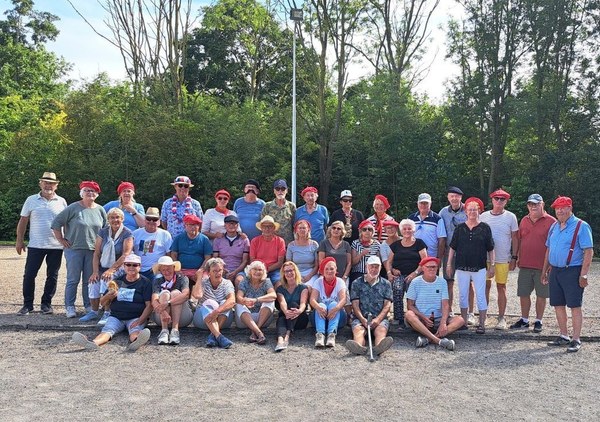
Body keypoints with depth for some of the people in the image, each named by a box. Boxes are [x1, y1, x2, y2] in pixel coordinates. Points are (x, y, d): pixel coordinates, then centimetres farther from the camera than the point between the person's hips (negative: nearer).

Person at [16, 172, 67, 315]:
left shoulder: (61, 202, 5)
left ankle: (46, 303, 18)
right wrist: (19, 240, 1)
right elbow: (23, 221, 6)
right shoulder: (31, 200, 4)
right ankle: (27, 304, 12)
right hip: (36, 245, -1)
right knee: (29, 274, 1)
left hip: (56, 246, 1)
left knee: (52, 276, 7)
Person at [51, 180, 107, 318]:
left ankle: (89, 306, 18)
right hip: (74, 249, -3)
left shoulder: (100, 210, 7)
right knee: (73, 280, 1)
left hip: (93, 250, 3)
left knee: (89, 280, 9)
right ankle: (70, 307, 10)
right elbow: (56, 222, -2)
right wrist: (61, 239, -4)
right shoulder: (73, 208, -4)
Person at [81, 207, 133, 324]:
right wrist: (95, 271, -6)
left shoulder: (127, 234, -4)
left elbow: (126, 255, -14)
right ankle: (94, 311, 2)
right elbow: (97, 253, 6)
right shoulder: (103, 232, 9)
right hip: (102, 267, 4)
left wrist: (111, 270, -22)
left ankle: (107, 313, -17)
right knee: (93, 282, -20)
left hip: (119, 268, -4)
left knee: (106, 280, -30)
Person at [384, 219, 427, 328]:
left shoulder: (419, 243, 11)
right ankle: (400, 320, -24)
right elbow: (389, 261, 19)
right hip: (398, 275, 2)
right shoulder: (396, 245, 21)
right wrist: (389, 272, 0)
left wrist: (415, 273, -11)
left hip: (413, 275, -2)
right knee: (397, 290, -29)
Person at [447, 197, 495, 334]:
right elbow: (453, 248, 9)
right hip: (462, 267, 2)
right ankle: (463, 322, 20)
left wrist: (492, 265, 1)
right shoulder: (460, 228, 6)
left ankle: (482, 324, 7)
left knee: (480, 295, 0)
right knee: (463, 295, 9)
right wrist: (449, 264, 6)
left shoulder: (485, 228, 1)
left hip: (479, 268, -2)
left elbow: (490, 249, 4)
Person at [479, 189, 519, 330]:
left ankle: (501, 318, 14)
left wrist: (514, 258, 0)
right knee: (485, 286, 6)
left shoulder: (510, 217, 1)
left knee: (501, 287, 6)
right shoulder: (484, 216, 5)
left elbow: (515, 238, 4)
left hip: (503, 259, -1)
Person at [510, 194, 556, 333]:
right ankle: (524, 320, 22)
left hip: (542, 266, -4)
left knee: (541, 295, 6)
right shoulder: (524, 220, 10)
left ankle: (538, 321, 19)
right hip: (525, 265, 5)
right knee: (523, 294, 10)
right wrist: (518, 258, 12)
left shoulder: (551, 221, -5)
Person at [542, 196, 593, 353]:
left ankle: (576, 340, 7)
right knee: (558, 305, 11)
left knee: (574, 306, -2)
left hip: (572, 271, -7)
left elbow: (589, 251, -13)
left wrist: (583, 275, -17)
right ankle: (564, 336, 23)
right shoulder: (554, 227, 12)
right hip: (555, 271, 7)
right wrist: (545, 270, 17)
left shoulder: (581, 226, -9)